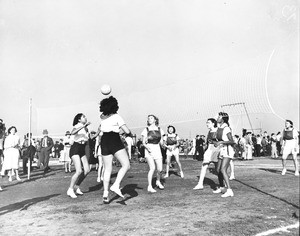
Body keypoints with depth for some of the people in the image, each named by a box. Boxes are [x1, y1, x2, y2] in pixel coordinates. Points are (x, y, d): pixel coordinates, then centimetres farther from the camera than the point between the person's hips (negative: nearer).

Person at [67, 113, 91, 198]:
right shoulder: (76, 126, -8)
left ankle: (76, 187, 14)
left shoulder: (86, 128, 14)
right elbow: (72, 133, -32)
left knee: (87, 170, -3)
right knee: (79, 171, -18)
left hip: (82, 151, 8)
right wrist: (83, 125, -35)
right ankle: (70, 190, -1)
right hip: (75, 150, -7)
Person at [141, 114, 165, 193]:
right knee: (152, 168, -17)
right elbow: (143, 142, -1)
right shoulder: (146, 130, 1)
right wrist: (147, 147, -19)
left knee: (160, 169, 2)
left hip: (157, 149, 3)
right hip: (149, 150, -3)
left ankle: (158, 181, 32)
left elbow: (161, 141, 14)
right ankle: (149, 186, -8)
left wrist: (161, 142, -7)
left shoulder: (159, 129, 9)